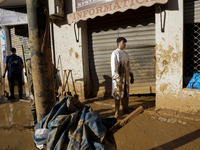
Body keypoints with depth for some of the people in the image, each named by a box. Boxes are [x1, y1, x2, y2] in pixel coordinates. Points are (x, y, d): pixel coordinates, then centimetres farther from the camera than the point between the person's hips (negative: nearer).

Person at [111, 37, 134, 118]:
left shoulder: (126, 54, 13)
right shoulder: (115, 53, -7)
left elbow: (128, 66, 17)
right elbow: (113, 66, -14)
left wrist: (131, 76, 14)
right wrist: (115, 77, -20)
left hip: (126, 76, 7)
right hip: (119, 77, -6)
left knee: (126, 93, 13)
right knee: (118, 94, -2)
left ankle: (126, 109, 26)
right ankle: (117, 112, 7)